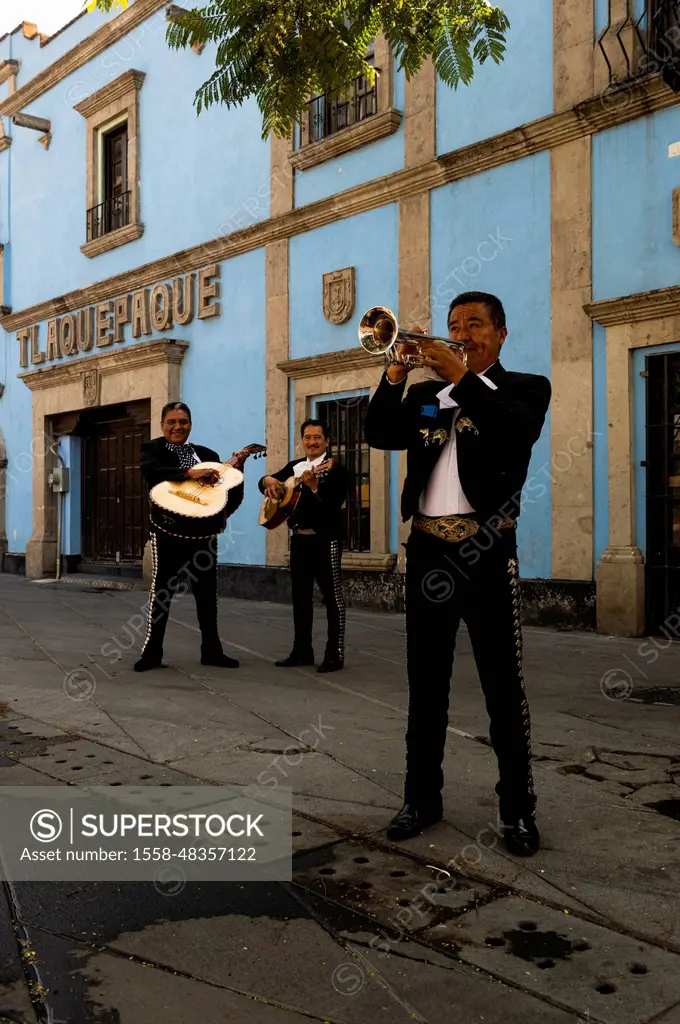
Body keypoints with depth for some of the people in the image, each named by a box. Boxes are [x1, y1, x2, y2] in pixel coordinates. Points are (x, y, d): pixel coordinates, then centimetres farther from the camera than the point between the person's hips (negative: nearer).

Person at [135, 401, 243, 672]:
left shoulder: (206, 454, 12)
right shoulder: (152, 449, 0)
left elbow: (232, 488, 11)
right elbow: (151, 472, -23)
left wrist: (221, 512, -10)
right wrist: (190, 473, -33)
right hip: (167, 530, -4)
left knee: (207, 591, 9)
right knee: (162, 589, -2)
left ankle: (211, 650, 18)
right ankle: (151, 652, 6)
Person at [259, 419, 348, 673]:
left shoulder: (335, 468, -6)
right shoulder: (295, 466, 14)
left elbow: (335, 502, -18)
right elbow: (264, 482, 17)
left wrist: (314, 486, -31)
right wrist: (269, 480, -5)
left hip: (325, 539, -7)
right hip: (299, 538, 7)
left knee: (332, 595, -3)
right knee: (300, 596, 11)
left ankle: (335, 654, 1)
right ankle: (302, 650, 20)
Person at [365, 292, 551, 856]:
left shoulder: (524, 387, 5)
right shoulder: (426, 394, 15)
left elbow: (517, 434, -16)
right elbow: (381, 435, 1)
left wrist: (462, 377, -19)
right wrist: (396, 373, -10)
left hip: (487, 552, -4)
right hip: (429, 550, 4)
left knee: (504, 686, 1)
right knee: (426, 684, 10)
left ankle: (518, 808, 12)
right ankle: (422, 797, 21)